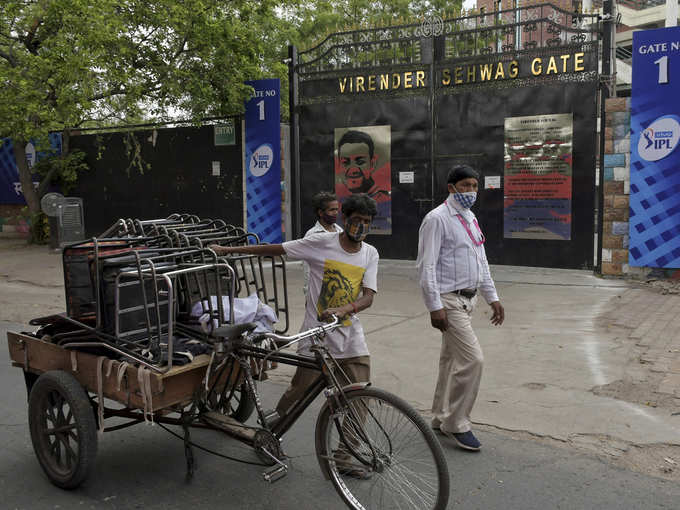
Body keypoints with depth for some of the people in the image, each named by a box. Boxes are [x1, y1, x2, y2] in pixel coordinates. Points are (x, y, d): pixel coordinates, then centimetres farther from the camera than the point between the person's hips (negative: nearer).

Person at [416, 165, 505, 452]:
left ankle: (441, 418, 27)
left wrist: (492, 297, 17)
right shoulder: (437, 219, -12)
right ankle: (456, 423, 1)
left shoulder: (471, 219, 16)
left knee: (451, 360, 15)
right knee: (472, 359, -13)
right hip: (448, 300, -9)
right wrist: (435, 306, -21)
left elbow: (481, 262, 22)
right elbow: (426, 266, -17)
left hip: (467, 299, 9)